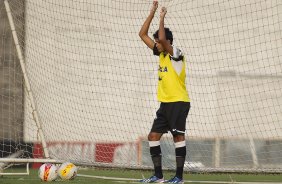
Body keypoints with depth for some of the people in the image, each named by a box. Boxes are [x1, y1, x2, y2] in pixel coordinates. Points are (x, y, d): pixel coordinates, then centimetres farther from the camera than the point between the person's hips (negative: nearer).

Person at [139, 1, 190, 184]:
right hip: (165, 103, 9)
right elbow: (143, 34, 13)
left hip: (179, 102, -9)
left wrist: (162, 18, -16)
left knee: (178, 136, -7)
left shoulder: (176, 55, -11)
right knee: (153, 136, 5)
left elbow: (162, 39, -29)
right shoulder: (161, 54, 12)